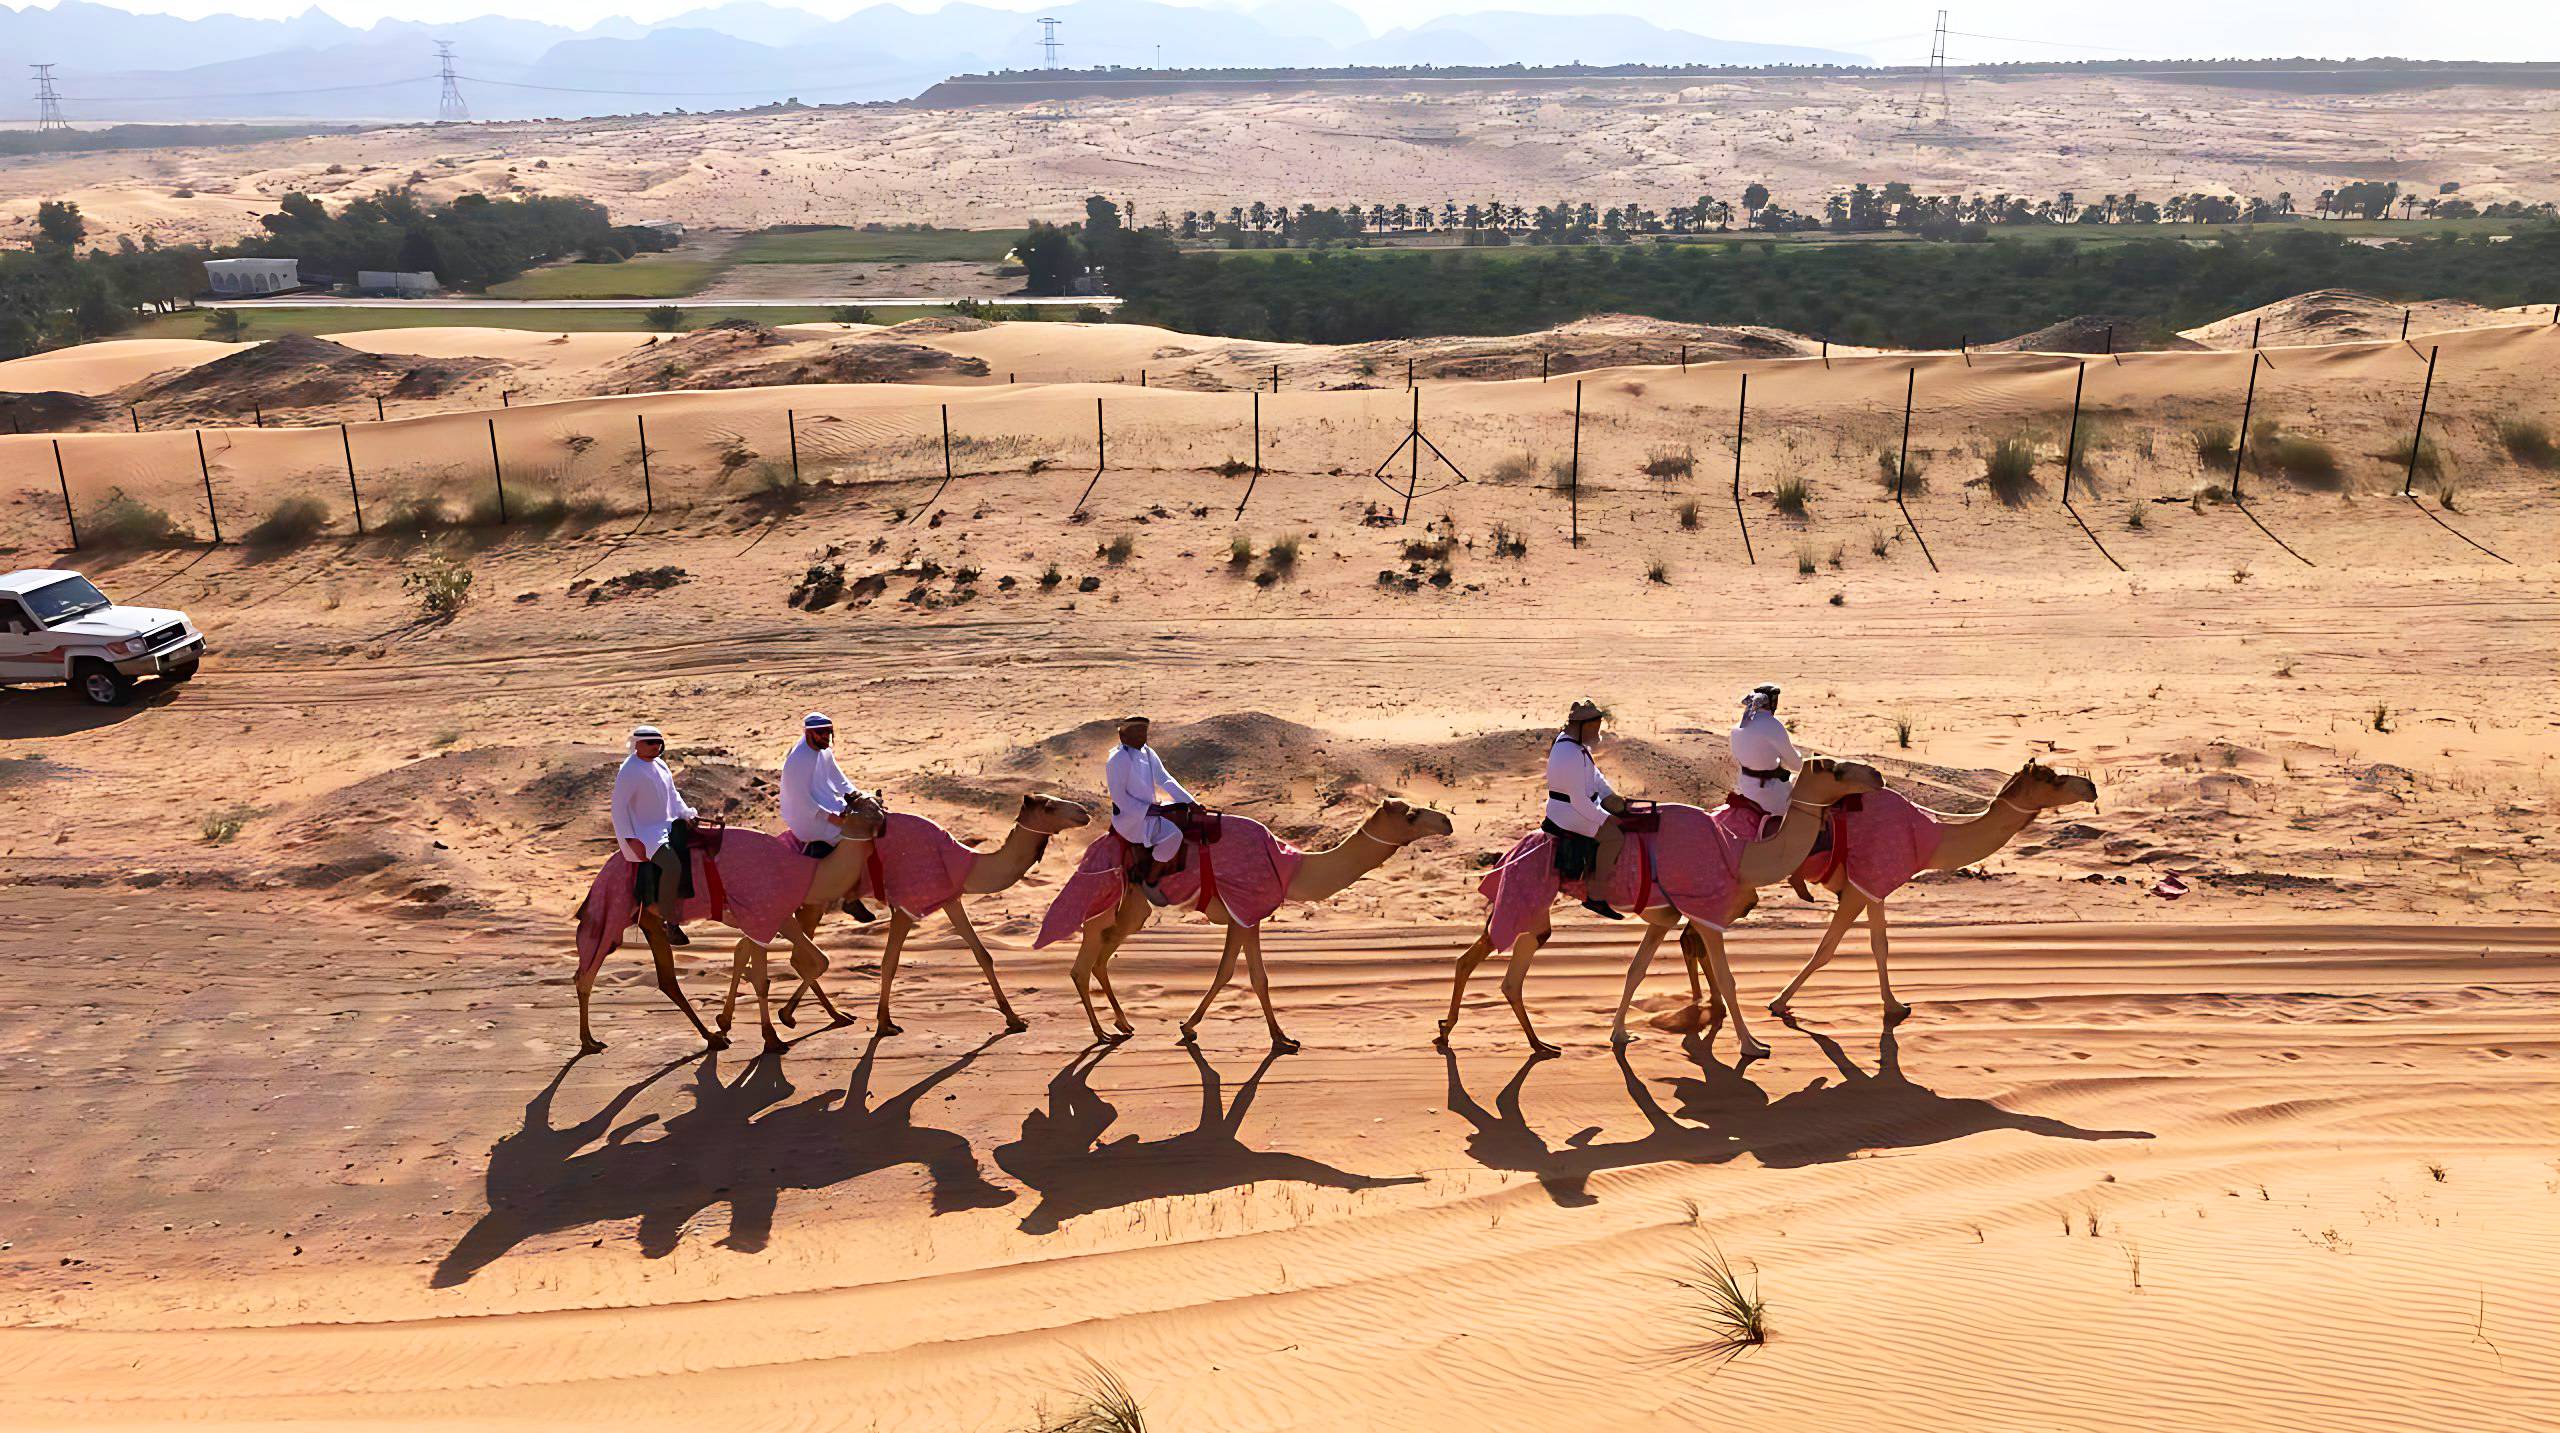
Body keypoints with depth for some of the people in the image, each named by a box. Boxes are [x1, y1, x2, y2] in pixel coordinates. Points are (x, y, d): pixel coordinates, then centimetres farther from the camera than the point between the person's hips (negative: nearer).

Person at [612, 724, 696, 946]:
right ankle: (669, 922, -21)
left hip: (666, 825, 10)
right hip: (643, 832, -10)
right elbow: (618, 808, -16)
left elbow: (672, 795, 23)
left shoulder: (660, 765, 12)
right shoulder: (628, 772, -14)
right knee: (672, 865, -30)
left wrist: (686, 815, 8)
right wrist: (631, 841, -21)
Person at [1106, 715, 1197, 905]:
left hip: (1148, 812, 9)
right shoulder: (1119, 759, -19)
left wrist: (1190, 802, -4)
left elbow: (1165, 780, 6)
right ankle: (1150, 882, -9)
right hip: (1129, 818, -9)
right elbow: (1118, 794, -21)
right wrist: (1147, 810, -22)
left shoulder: (1148, 753, 6)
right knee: (1172, 836, -25)